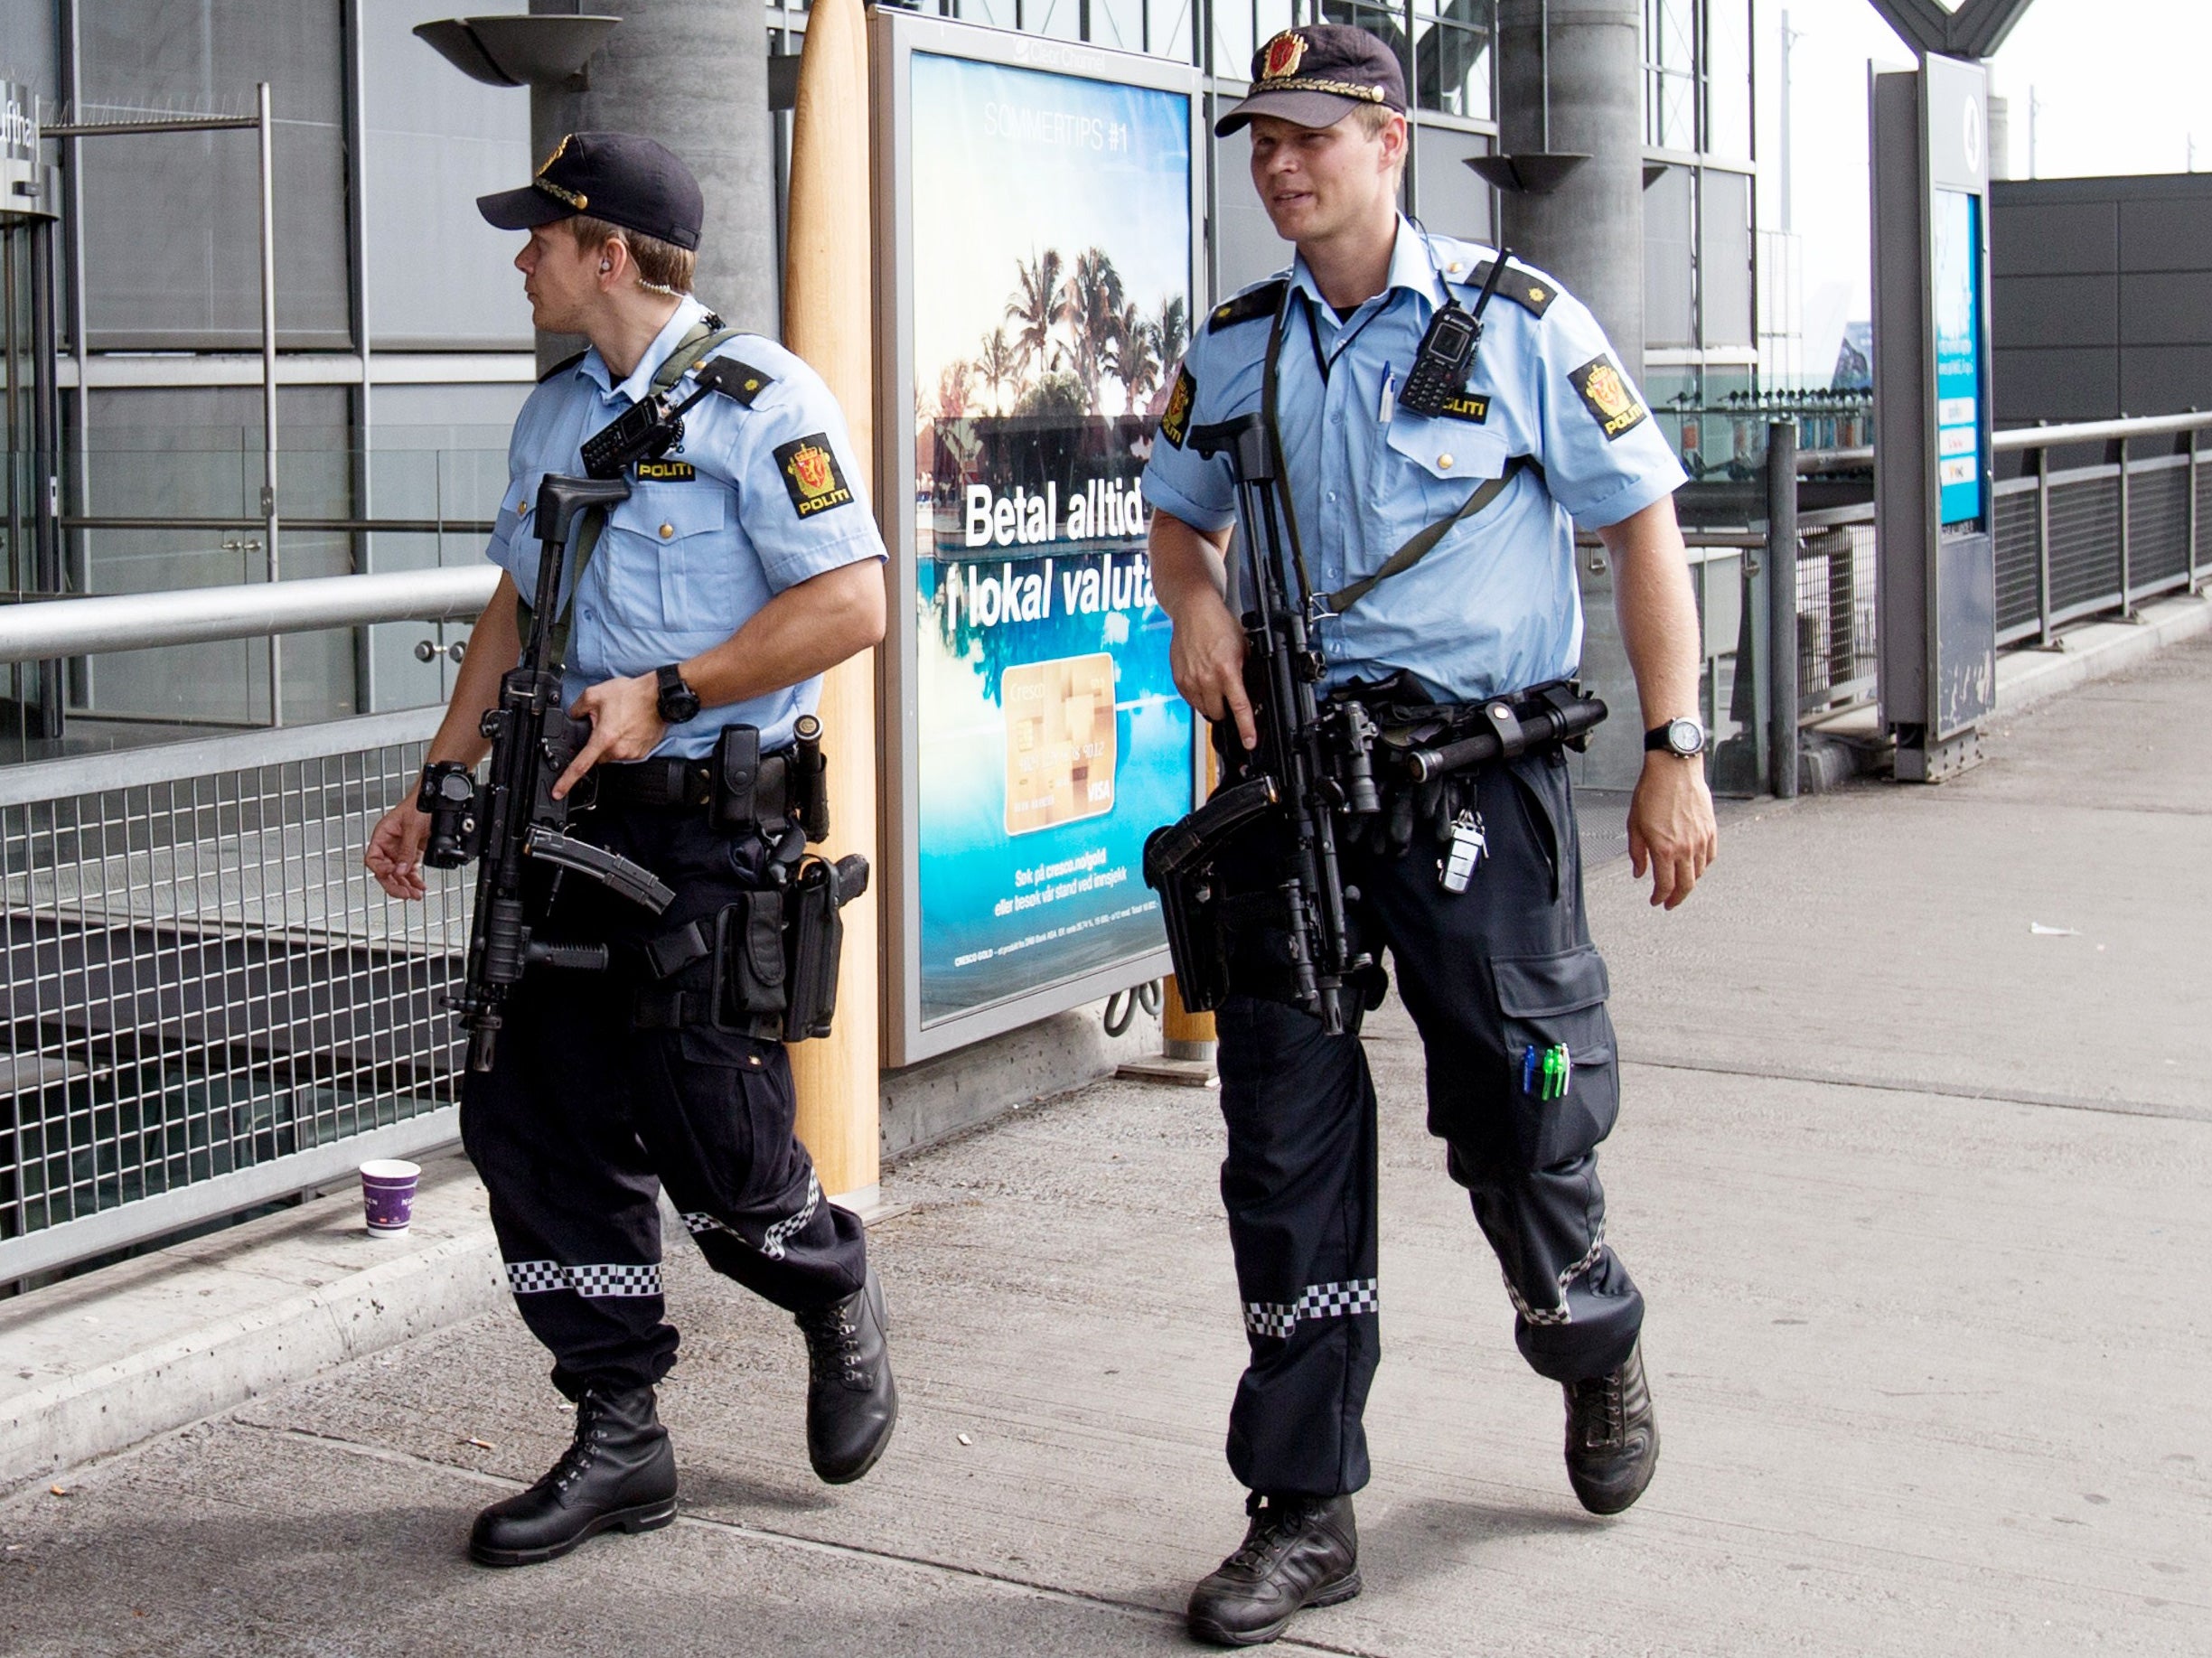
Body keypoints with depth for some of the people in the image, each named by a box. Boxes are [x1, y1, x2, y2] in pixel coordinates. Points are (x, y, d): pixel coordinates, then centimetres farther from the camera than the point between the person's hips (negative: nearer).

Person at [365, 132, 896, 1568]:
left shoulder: (758, 398, -9)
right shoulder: (553, 412, 16)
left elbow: (851, 604, -16)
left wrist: (665, 693, -19)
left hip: (714, 820, -8)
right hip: (571, 817, 8)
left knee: (716, 1149, -5)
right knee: (533, 1120, 4)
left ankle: (839, 1299, 29)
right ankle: (619, 1444, 15)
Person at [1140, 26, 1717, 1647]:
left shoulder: (1519, 323, -3)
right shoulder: (1234, 350, 9)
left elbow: (1644, 526, -1)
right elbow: (1181, 514, 25)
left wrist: (1675, 753, -6)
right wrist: (1197, 602, 1)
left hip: (1481, 781, -3)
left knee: (1519, 1118, 5)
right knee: (1287, 1145, 3)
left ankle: (1597, 1350, 39)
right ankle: (1305, 1510, 12)